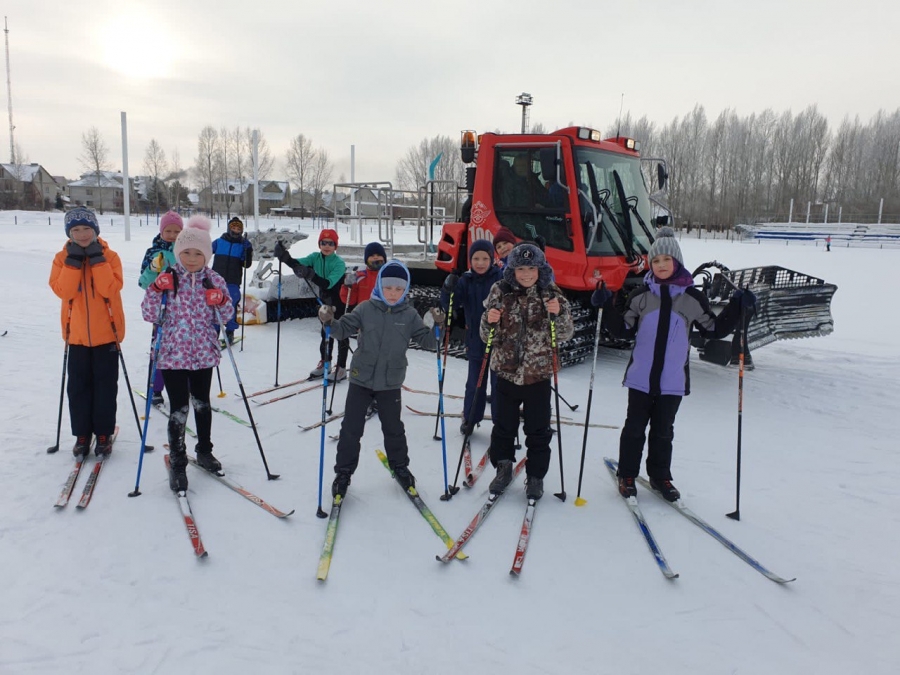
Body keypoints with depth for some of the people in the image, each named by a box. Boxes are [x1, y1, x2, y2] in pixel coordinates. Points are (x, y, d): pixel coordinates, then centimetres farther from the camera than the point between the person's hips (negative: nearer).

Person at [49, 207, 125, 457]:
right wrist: (74, 261, -18)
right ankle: (82, 434, 20)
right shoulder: (63, 258, 2)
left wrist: (97, 259, -19)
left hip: (106, 332, -2)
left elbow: (111, 288, -17)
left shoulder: (109, 256, -3)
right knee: (78, 387, 8)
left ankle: (104, 434, 16)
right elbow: (62, 290, -12)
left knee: (105, 386, 5)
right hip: (77, 333, 2)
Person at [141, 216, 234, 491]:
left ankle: (204, 451, 35)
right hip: (173, 355, -2)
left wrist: (221, 301, -15)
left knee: (202, 403, 17)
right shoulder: (167, 279, -5)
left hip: (204, 354, 3)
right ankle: (177, 464, 11)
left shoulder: (214, 281, 0)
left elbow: (225, 317, 6)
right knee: (179, 409, -3)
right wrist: (156, 290, -21)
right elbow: (150, 315, -7)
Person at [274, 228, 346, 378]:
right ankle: (324, 363, 27)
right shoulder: (315, 257, -5)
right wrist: (284, 256, -41)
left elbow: (328, 283, -34)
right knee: (326, 333, 14)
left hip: (339, 303, -5)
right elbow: (298, 263, -22)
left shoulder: (339, 263, -21)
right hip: (325, 301, 5)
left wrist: (310, 275, -46)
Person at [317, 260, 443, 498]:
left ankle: (399, 466, 36)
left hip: (390, 383, 1)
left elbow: (427, 341, -3)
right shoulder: (366, 309, -6)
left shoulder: (410, 315, -3)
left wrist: (438, 326, -20)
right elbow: (343, 329, -6)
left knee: (393, 428, 14)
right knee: (351, 427, 5)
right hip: (361, 380, 0)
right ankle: (344, 472, 21)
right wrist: (328, 322, -25)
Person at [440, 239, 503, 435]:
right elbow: (450, 306, -7)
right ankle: (470, 419, 31)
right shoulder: (465, 281, -3)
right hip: (475, 341, 2)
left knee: (499, 383, 8)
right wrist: (448, 289, -25)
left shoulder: (501, 277, -9)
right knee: (474, 383, 14)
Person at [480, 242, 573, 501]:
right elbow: (488, 336, 0)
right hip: (506, 370, 1)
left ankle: (535, 476, 26)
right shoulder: (500, 292, -3)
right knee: (504, 425, 13)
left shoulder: (551, 294, -4)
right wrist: (489, 321, -21)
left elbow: (565, 335, -3)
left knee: (538, 429, 9)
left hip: (538, 373, -1)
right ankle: (503, 467, 33)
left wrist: (559, 314, -22)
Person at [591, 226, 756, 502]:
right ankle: (627, 476, 22)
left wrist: (736, 307, -2)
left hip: (673, 380, 1)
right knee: (635, 428, 9)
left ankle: (660, 477, 28)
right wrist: (607, 306, -12)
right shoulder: (640, 296, -1)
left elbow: (714, 329, 8)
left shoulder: (693, 298, 0)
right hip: (641, 377, 0)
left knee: (663, 431, 13)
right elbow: (623, 330, 0)